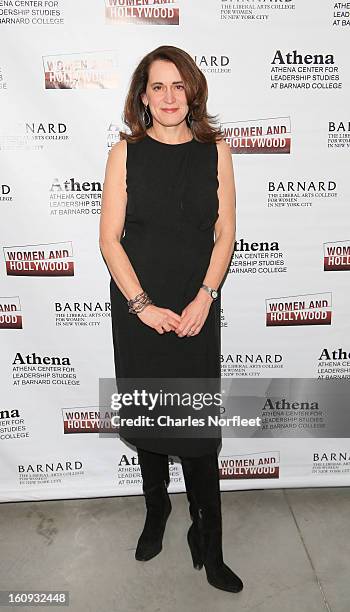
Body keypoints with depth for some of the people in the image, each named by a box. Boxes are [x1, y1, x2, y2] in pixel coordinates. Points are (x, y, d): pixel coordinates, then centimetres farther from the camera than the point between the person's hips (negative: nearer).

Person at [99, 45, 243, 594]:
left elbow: (225, 233, 1)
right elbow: (110, 239, -3)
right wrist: (143, 305, -12)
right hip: (138, 307, 1)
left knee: (197, 426, 3)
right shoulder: (125, 152, 1)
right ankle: (156, 508, 38)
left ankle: (209, 548, 21)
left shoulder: (215, 150, 3)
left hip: (196, 308, 0)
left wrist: (203, 299, -11)